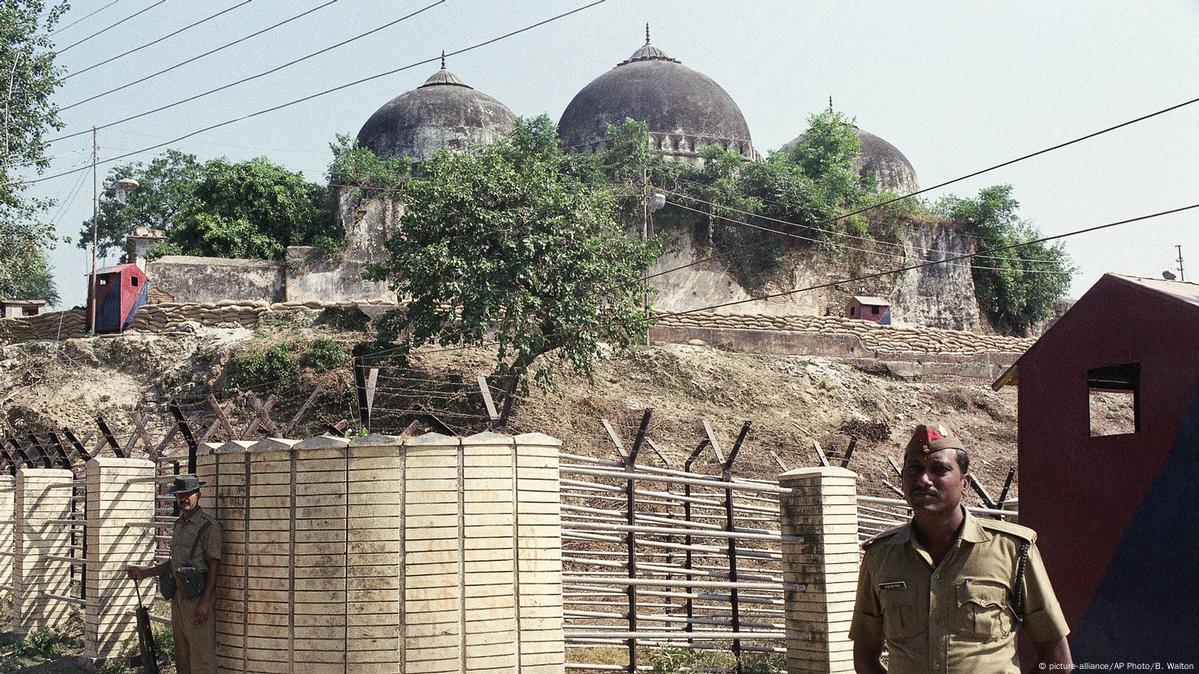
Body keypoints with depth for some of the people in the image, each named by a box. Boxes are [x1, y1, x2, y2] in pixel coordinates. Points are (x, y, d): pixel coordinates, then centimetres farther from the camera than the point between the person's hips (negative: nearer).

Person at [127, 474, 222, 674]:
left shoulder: (209, 526, -10)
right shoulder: (179, 524, 16)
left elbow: (214, 566, -14)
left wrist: (205, 602, -20)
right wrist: (145, 572, 16)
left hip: (197, 597, -9)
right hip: (177, 597, 9)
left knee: (201, 657, -9)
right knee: (181, 656, 13)